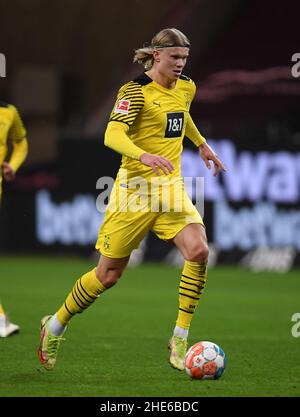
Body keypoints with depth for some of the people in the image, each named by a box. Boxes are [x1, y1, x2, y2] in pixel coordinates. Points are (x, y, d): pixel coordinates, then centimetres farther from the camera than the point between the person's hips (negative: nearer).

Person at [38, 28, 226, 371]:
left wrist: (202, 144, 40)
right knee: (108, 274, 2)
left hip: (171, 186, 5)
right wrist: (144, 155, -42)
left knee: (198, 251, -20)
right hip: (136, 188, -5)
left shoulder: (186, 88, 9)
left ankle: (179, 342, -11)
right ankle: (55, 326, 26)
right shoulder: (136, 91, -13)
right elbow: (112, 135, -26)